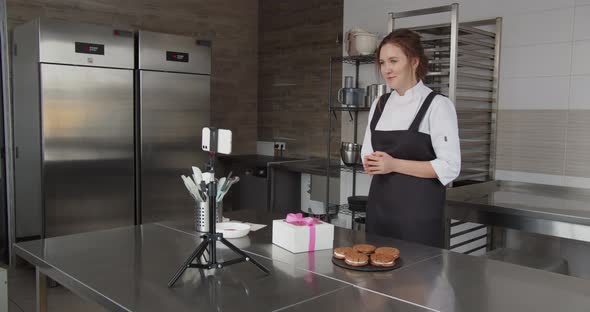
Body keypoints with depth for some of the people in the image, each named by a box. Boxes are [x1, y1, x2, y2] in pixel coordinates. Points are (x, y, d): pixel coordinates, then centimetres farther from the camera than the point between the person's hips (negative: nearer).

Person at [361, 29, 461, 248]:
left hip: (418, 209, -5)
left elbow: (449, 167, -14)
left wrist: (395, 165, -18)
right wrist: (371, 163, -7)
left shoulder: (437, 105, -9)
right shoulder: (380, 104, 8)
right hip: (379, 205, 6)